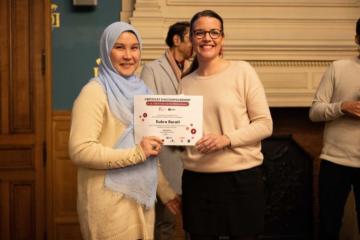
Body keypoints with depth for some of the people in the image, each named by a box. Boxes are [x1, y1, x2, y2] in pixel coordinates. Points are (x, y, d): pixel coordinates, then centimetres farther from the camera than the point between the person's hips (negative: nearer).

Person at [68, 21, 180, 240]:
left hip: (141, 199, 7)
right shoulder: (95, 91, -10)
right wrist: (136, 153, -20)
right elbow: (80, 150, -20)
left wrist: (166, 191, 18)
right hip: (110, 203, -7)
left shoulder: (140, 90, 13)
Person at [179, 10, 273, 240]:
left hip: (242, 177, -3)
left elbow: (265, 124, -6)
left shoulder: (242, 71, -3)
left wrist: (227, 139, -18)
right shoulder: (185, 83, 10)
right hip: (197, 179, 3)